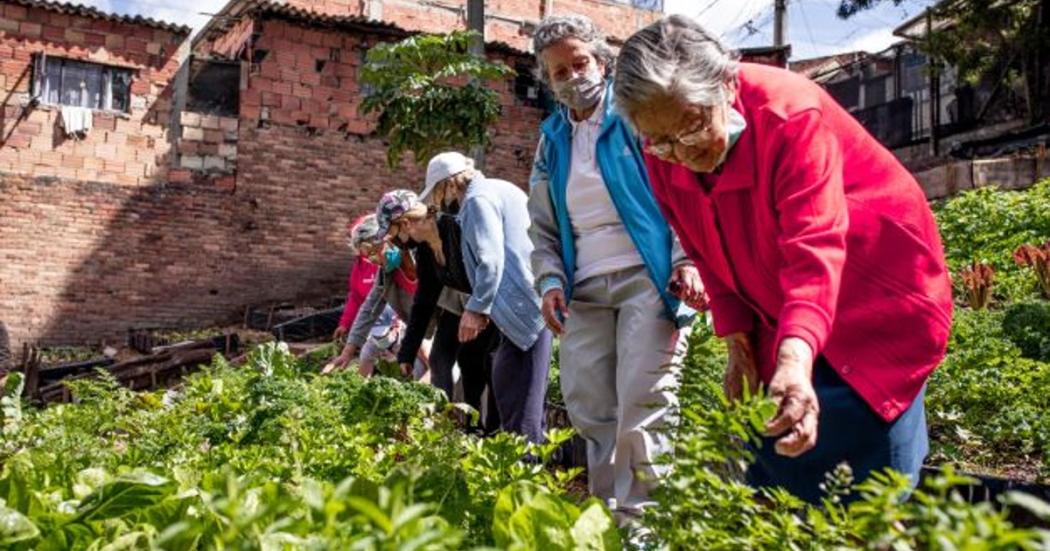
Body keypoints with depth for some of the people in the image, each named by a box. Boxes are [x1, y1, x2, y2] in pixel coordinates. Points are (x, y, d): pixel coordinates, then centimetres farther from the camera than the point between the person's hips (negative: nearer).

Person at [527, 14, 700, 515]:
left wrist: (686, 259, -15)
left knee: (641, 402, -9)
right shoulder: (552, 139, 16)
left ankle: (638, 514, 3)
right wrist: (550, 281, 4)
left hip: (647, 277, -5)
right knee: (587, 407, 5)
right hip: (585, 290, 5)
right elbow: (542, 226, 19)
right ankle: (604, 510, 18)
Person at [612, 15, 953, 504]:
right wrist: (737, 336, -3)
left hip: (878, 298, -5)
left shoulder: (790, 116, -28)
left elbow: (815, 252, -38)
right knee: (774, 468, 7)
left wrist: (796, 358, -51)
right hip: (779, 318, 6)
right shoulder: (663, 159, -9)